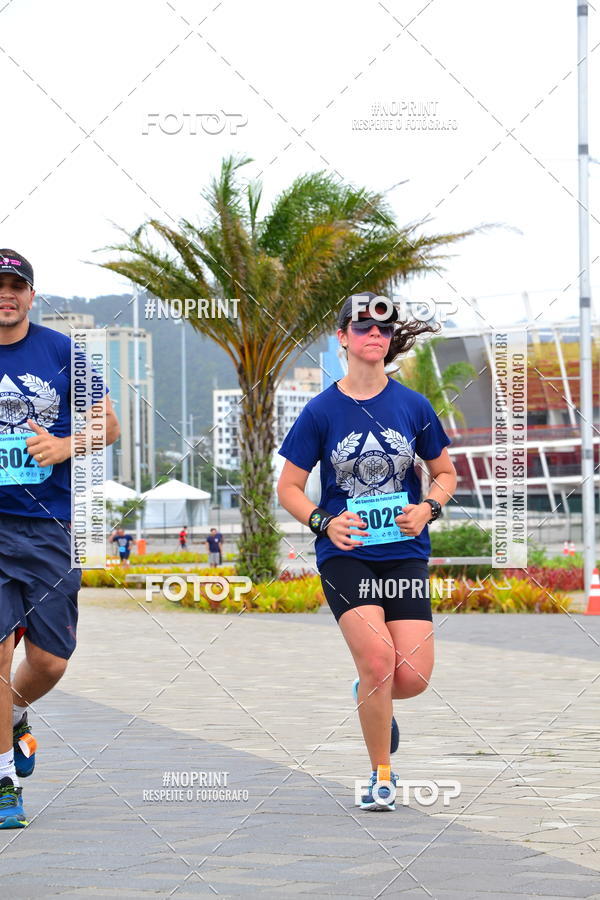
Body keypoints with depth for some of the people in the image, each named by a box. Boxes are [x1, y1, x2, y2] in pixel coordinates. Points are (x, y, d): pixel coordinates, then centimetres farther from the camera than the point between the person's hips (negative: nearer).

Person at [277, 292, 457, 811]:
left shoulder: (414, 406, 3)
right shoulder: (322, 411, -2)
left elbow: (445, 473, 14)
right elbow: (289, 487, 4)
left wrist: (427, 509, -6)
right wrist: (325, 521, -14)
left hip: (404, 552, 2)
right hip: (345, 554, -2)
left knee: (413, 677, -9)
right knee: (378, 660, -20)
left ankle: (371, 696, 30)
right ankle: (382, 777, 1)